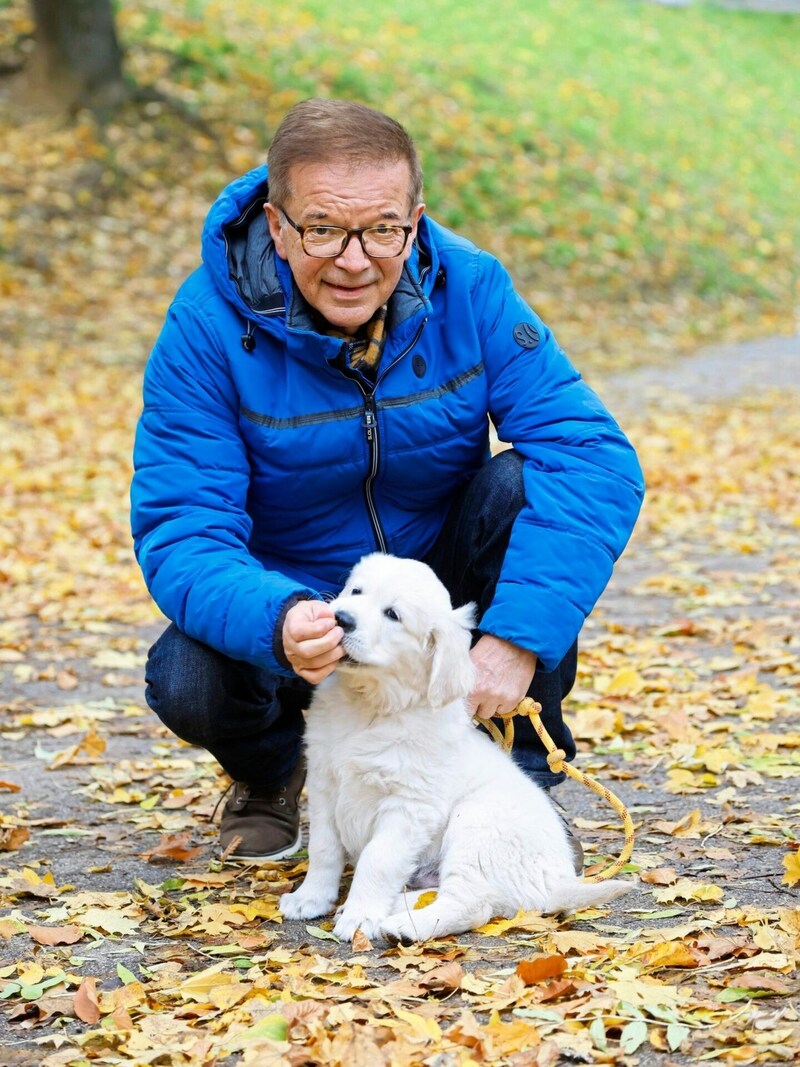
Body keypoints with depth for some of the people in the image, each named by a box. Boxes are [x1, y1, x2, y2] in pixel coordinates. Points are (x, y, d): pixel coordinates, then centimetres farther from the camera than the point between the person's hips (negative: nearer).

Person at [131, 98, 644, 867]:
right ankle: (270, 772, 8)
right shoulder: (209, 323, -21)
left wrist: (520, 632, -38)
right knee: (187, 680, -32)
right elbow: (180, 532, -26)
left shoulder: (469, 291, -17)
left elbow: (594, 457, -25)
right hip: (292, 604, -1)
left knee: (523, 486, -27)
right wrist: (277, 622, -48)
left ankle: (520, 769, -8)